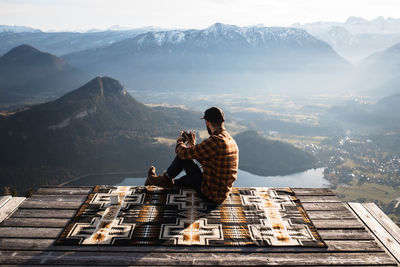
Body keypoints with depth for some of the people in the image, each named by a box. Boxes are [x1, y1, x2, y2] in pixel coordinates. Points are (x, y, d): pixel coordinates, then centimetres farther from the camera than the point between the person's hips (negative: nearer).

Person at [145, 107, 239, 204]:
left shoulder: (216, 141, -23)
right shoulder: (231, 140, 7)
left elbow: (184, 153, -15)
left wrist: (179, 142, 6)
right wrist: (193, 145, 21)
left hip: (210, 194, -9)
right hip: (222, 195, 9)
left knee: (182, 156, -1)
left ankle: (166, 179, 19)